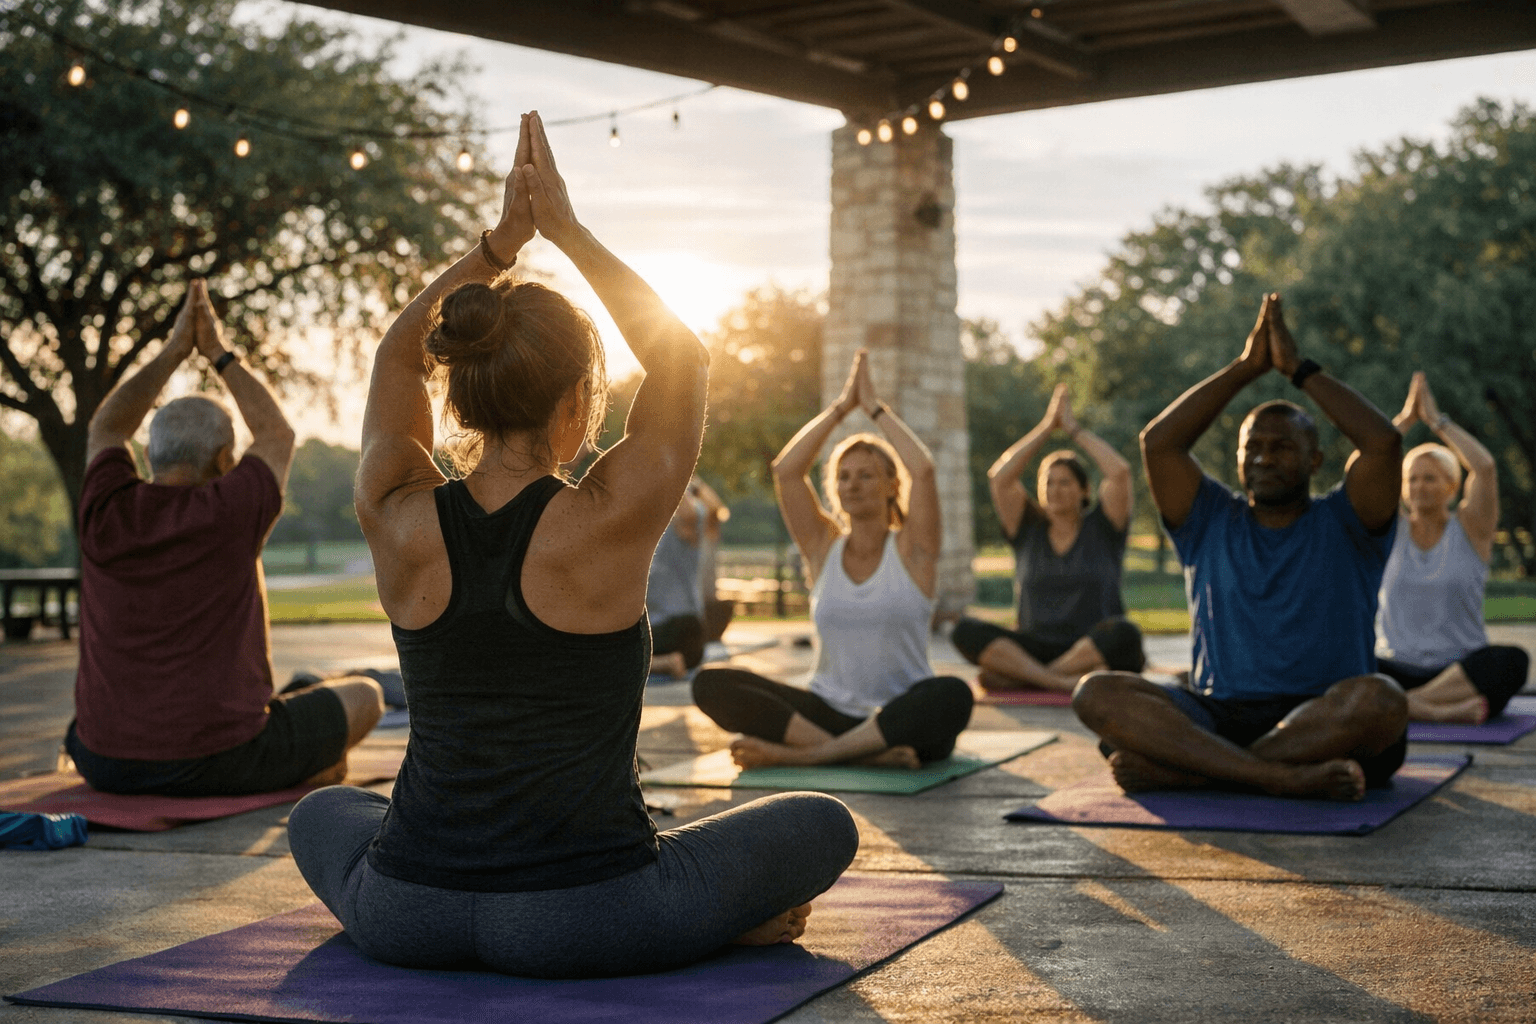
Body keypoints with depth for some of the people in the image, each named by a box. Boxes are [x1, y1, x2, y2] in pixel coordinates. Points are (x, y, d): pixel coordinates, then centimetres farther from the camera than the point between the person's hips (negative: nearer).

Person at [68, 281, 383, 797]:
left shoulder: (106, 513, -4)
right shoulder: (230, 512, -13)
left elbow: (105, 429, 18)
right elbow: (277, 434, 8)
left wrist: (172, 351, 18)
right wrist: (219, 354, 16)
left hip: (107, 765, 4)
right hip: (222, 763, -4)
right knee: (362, 696, 17)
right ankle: (315, 772, 46)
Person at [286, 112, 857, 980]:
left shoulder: (400, 524, -7)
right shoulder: (607, 526, -16)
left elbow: (398, 356, 13)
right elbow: (682, 359, 2)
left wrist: (503, 237, 7)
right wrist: (566, 228, 4)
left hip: (406, 917, 4)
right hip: (583, 926, -3)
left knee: (323, 812, 38)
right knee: (823, 823, 16)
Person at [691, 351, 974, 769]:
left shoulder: (911, 550, 1)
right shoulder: (823, 547, 9)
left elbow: (922, 469, -14)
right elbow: (786, 469, -2)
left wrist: (873, 405, -2)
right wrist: (842, 405, 2)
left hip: (901, 719, -2)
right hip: (830, 713, 3)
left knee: (952, 696, -38)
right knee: (710, 684, -19)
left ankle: (796, 754, -32)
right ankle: (867, 754, -31)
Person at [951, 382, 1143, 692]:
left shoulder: (1101, 527, 7)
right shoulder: (1028, 530, 13)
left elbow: (1120, 472, -9)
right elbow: (999, 477, -1)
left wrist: (1073, 427, 2)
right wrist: (1047, 425, 2)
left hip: (1094, 655, -2)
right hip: (1036, 650, 2)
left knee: (1124, 633, -36)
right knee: (965, 631, -23)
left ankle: (1020, 676, -29)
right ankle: (1059, 681, -37)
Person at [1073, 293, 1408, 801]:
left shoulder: (1343, 524, 10)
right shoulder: (1212, 523, 16)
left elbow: (1382, 442, -7)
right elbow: (1157, 442, 3)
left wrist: (1299, 369, 0)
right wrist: (1246, 367, 4)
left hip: (1323, 721, -2)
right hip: (1218, 715, 2)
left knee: (1378, 699, -36)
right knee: (1096, 693, -24)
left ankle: (1179, 770, -35)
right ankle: (1285, 777, -39)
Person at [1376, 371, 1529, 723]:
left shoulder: (1471, 529, 4)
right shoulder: (1393, 529, 9)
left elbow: (1485, 467, -13)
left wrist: (1435, 419, -4)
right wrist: (1407, 416, -1)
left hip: (1461, 671, -1)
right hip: (1397, 671, 1)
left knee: (1514, 661, -34)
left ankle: (1402, 705, -33)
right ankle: (1447, 711, -35)